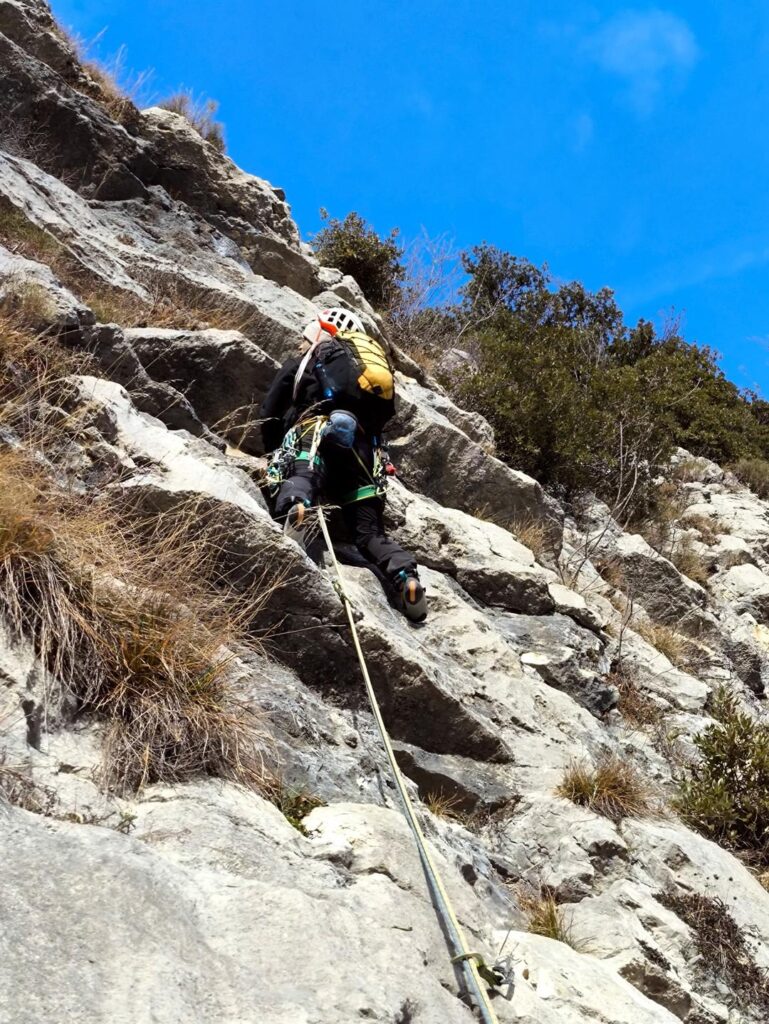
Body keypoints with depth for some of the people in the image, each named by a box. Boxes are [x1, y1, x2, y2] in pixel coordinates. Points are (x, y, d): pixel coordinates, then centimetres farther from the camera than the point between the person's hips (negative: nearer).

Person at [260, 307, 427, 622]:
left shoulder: (301, 362, 24)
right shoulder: (375, 362, 35)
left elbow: (269, 415, 22)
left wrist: (275, 454, 37)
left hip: (315, 435, -3)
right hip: (366, 451, 4)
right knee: (370, 533, 2)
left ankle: (296, 507, -58)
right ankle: (404, 576, -25)